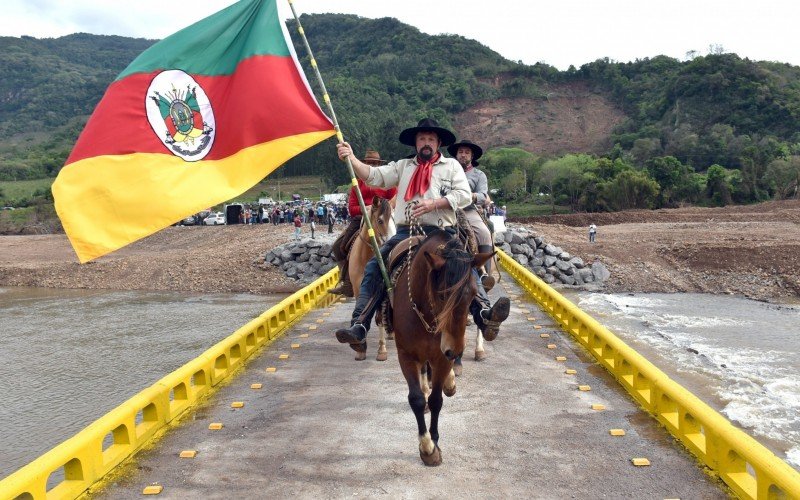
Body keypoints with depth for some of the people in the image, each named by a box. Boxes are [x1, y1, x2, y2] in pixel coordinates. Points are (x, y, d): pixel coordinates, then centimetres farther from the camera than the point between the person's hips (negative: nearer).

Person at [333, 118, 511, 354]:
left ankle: (485, 316, -37)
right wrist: (351, 158, -7)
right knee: (373, 267, -17)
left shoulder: (452, 165, 15)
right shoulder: (402, 166, 20)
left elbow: (464, 195, 3)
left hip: (440, 232, -1)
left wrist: (434, 204, -11)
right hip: (405, 233, 2)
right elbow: (374, 176, 9)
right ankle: (359, 328, -22)